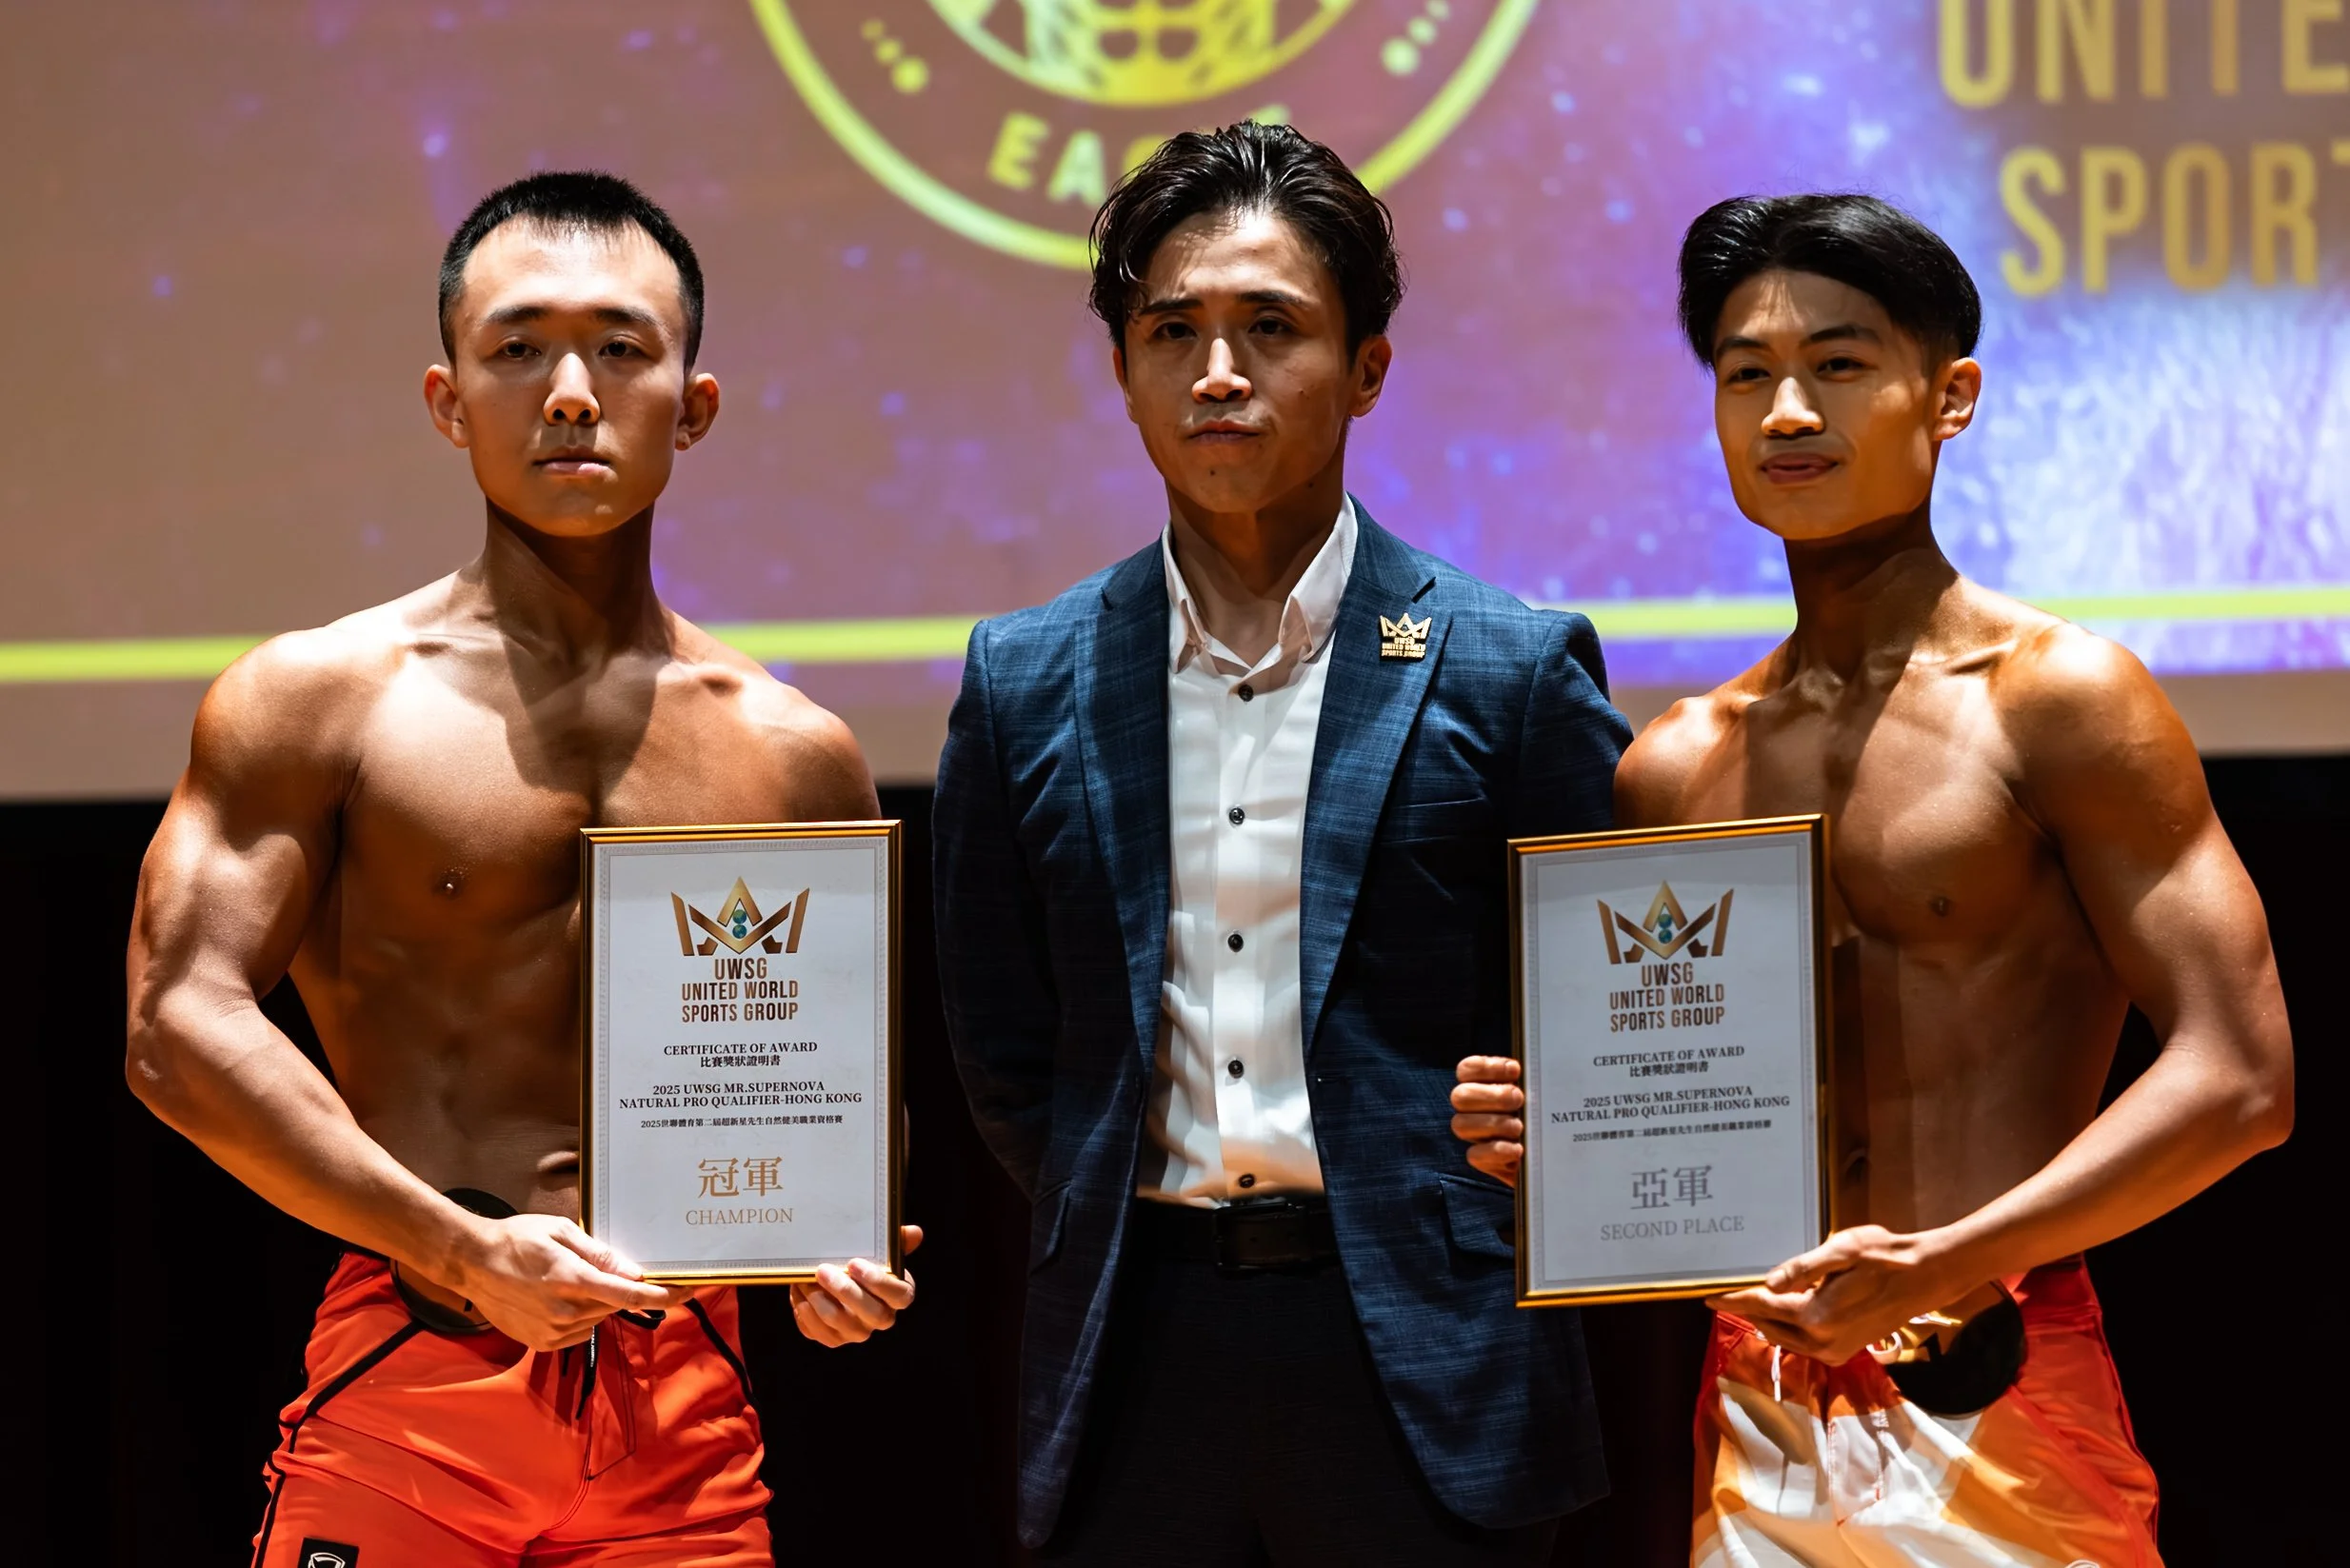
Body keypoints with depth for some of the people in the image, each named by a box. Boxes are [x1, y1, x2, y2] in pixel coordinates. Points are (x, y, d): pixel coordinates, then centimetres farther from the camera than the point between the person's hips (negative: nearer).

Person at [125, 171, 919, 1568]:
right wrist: (463, 1253, -16)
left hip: (685, 1418, 3)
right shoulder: (317, 700, 2)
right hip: (410, 1393, -3)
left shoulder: (793, 755, 13)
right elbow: (184, 1025, -7)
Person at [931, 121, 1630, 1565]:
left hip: (1422, 1375, -2)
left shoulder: (1515, 671, 0)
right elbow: (1001, 1042, 13)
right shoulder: (1026, 685, 8)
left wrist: (1452, 1241, 2)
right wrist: (1134, 1236, 6)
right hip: (1137, 1364, 2)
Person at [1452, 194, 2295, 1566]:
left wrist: (1945, 1263, -20)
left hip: (1994, 1420, -5)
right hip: (1754, 1444, 5)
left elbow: (2240, 1077, -11)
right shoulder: (1674, 770, 12)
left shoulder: (2058, 699, -4)